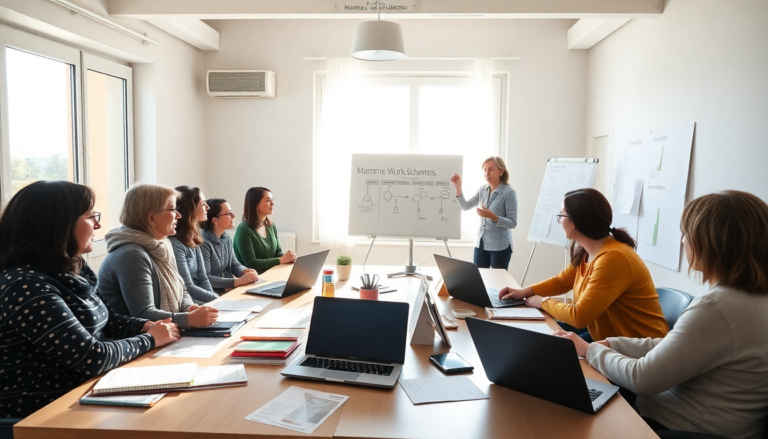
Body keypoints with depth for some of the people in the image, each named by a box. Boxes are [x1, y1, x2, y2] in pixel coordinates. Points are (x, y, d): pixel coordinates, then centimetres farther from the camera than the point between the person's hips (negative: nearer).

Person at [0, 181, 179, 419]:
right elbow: (91, 358, -25)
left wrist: (147, 326, -1)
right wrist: (150, 339, -11)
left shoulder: (70, 271, 5)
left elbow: (105, 320, 17)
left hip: (85, 392, 8)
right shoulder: (26, 286, -23)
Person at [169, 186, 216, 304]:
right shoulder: (175, 243, -18)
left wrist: (214, 298, -7)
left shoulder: (193, 239, 8)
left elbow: (203, 278, 7)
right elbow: (187, 287, -17)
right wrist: (217, 299, -13)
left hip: (198, 298, 8)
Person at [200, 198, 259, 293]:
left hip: (230, 289, 8)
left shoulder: (227, 238, 8)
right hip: (215, 295, -8)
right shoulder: (204, 243, -18)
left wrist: (245, 271, -6)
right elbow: (205, 278, -22)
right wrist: (238, 281, -24)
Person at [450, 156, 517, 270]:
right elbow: (465, 206, 8)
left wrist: (492, 216, -26)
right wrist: (458, 187, -3)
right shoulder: (483, 189, 6)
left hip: (500, 247, -5)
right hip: (480, 244, 5)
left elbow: (512, 223, -13)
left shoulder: (509, 192, -12)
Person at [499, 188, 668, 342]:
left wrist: (543, 302, -11)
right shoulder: (586, 251, 1)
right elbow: (561, 282, 18)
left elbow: (579, 316, -27)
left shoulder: (613, 258, -28)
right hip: (606, 337, 8)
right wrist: (526, 291, 3)